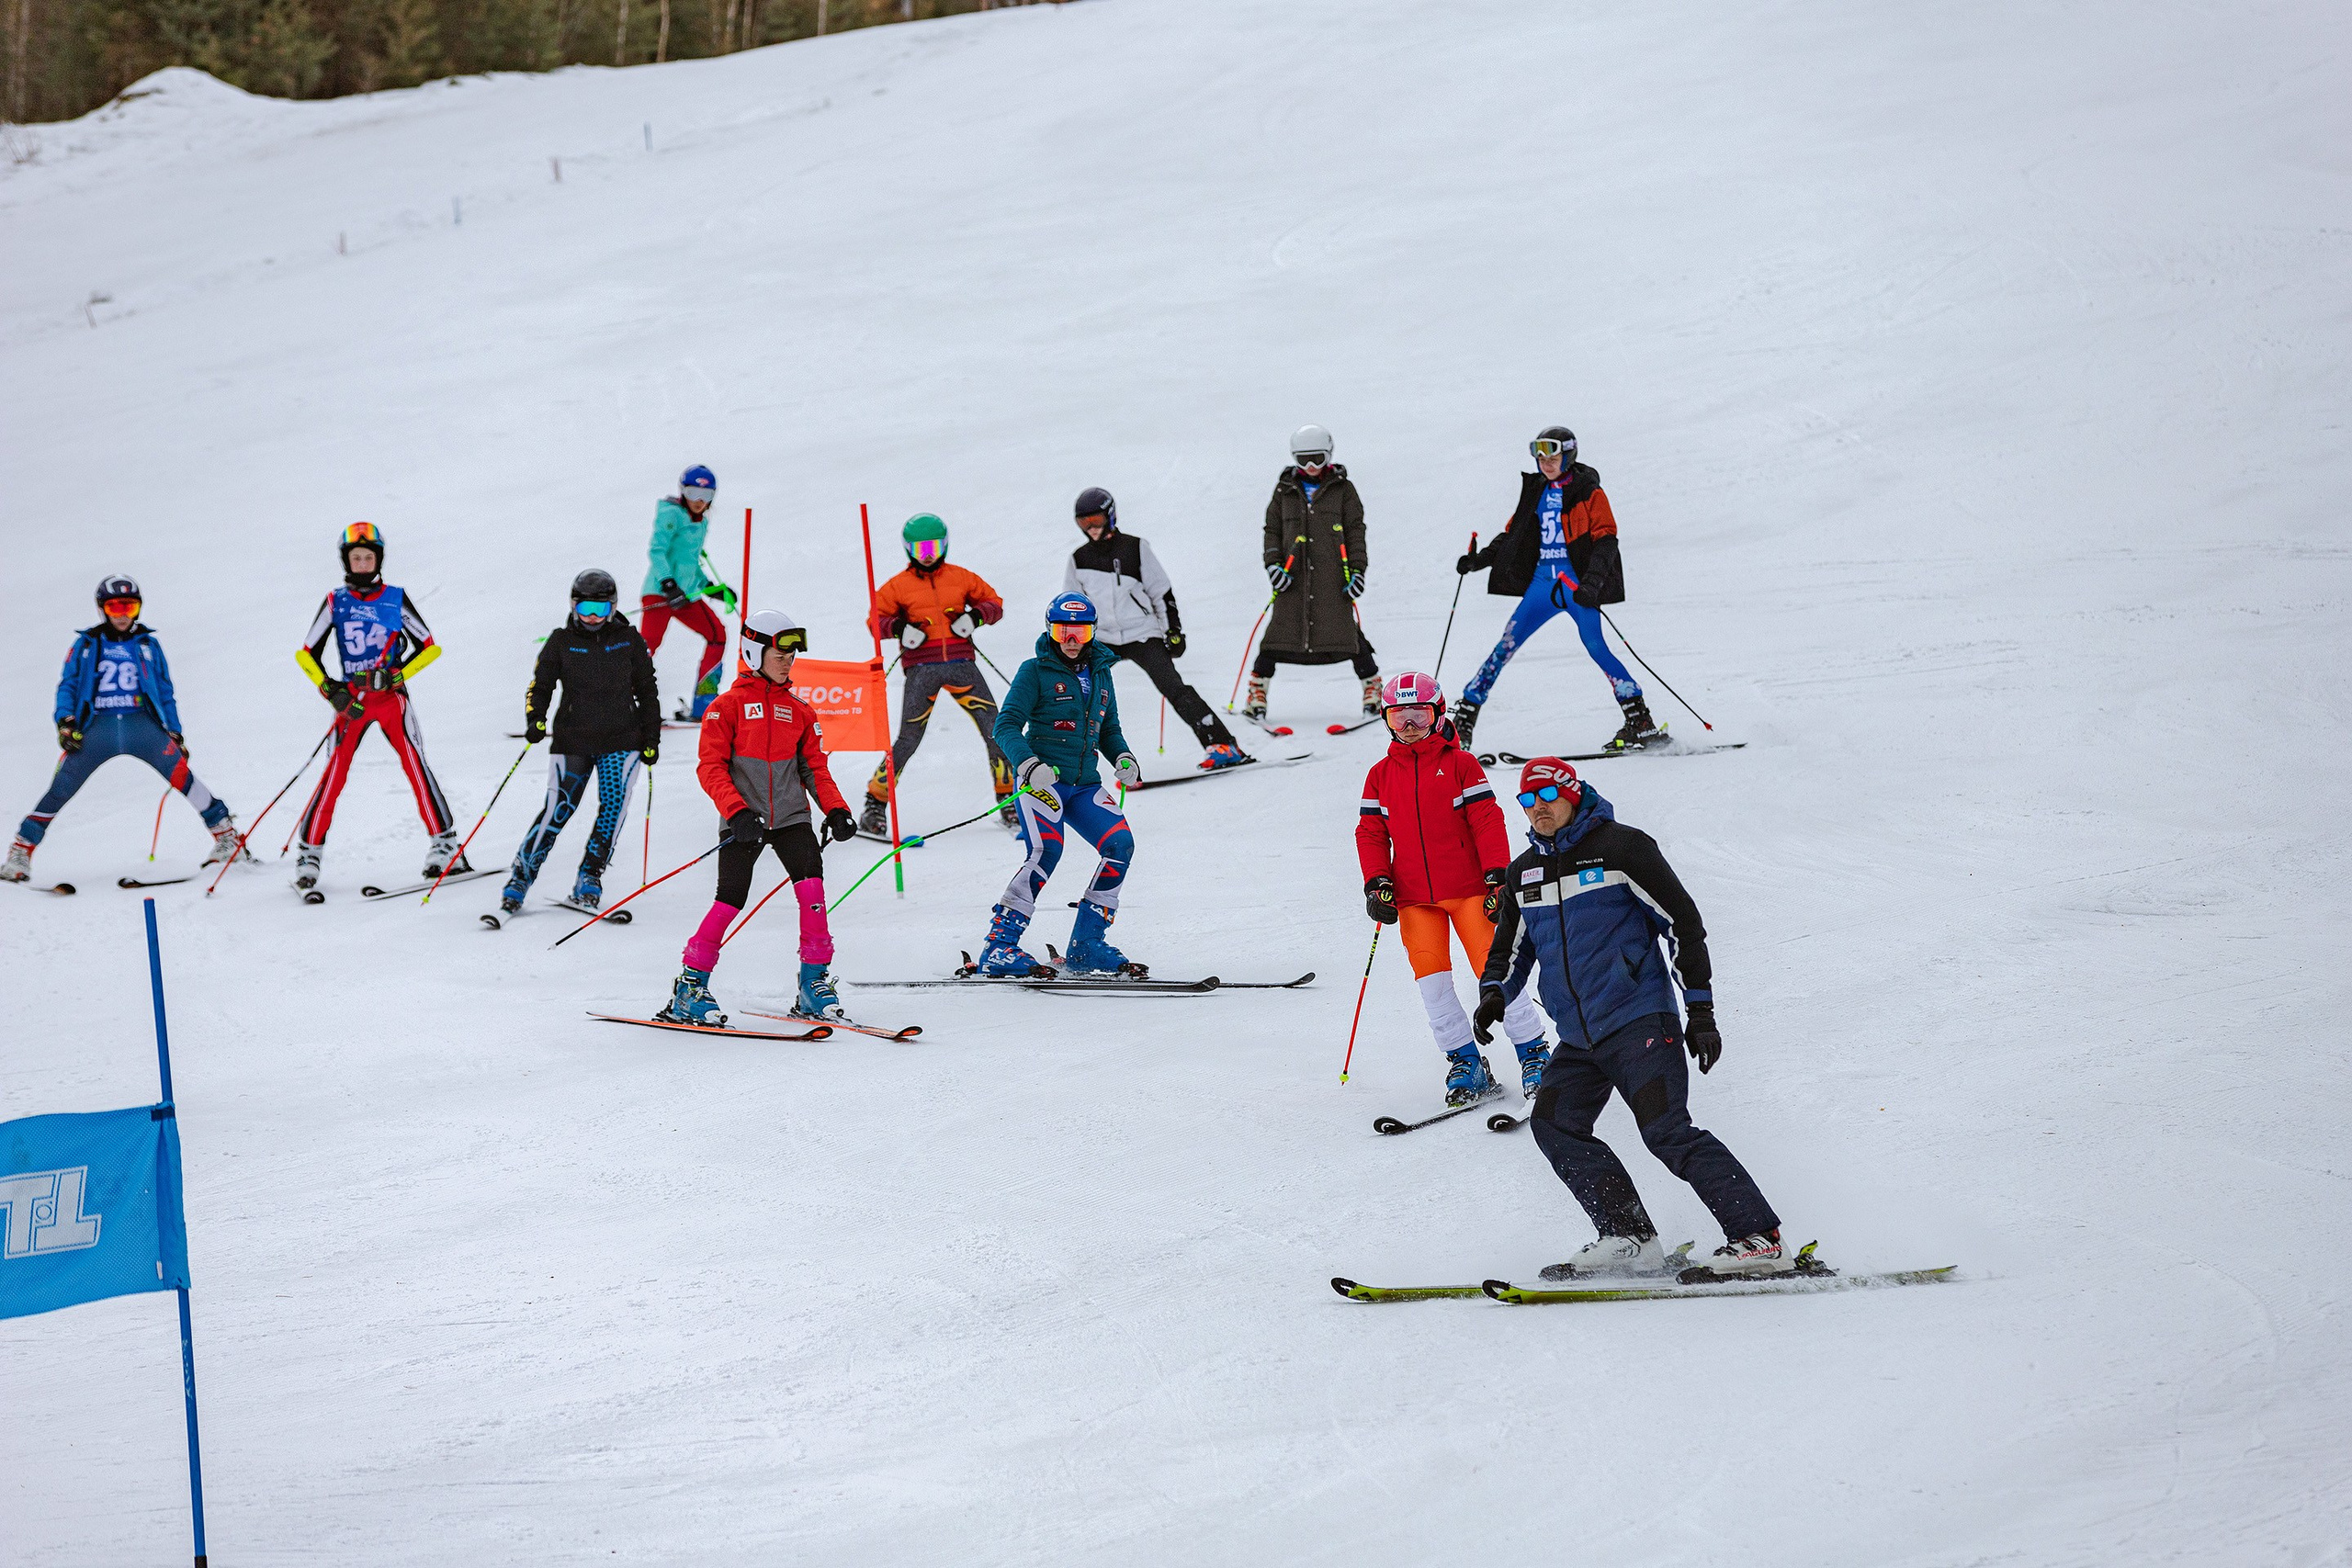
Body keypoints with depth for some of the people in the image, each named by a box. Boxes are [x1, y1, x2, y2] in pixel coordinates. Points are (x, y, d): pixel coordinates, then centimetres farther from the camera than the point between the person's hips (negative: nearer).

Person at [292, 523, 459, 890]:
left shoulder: (396, 599, 2)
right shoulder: (335, 601, 4)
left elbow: (429, 647, 4)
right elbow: (307, 654, 7)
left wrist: (398, 674, -12)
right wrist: (331, 690, -8)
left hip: (391, 697, -1)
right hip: (351, 698, 1)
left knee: (415, 765, -13)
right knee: (334, 774, -8)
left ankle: (444, 844, -10)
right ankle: (309, 852, -3)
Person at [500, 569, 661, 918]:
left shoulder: (629, 640, 5)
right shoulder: (561, 642, 2)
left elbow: (647, 692, 11)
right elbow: (541, 685, 1)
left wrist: (651, 738, 8)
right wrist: (535, 719, -18)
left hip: (621, 740, 1)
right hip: (573, 740, -1)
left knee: (614, 805, -15)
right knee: (558, 811, -8)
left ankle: (588, 879, -7)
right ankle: (520, 876, 1)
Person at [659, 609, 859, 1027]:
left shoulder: (799, 712, 14)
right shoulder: (729, 705, 1)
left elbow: (815, 768, 16)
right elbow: (711, 766, -5)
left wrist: (836, 810, 0)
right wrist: (737, 812, -18)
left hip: (791, 816, 4)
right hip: (746, 821, -4)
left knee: (811, 885, -17)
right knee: (731, 899, -10)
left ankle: (815, 983, -9)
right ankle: (689, 989, 3)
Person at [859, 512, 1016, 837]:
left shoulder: (961, 578, 12)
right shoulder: (899, 586, 7)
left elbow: (994, 603, 16)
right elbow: (876, 619, 9)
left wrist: (975, 617, -4)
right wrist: (900, 629, -11)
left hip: (961, 663, 2)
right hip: (921, 667, -2)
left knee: (995, 729, -5)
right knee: (909, 739, -6)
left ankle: (1008, 798, 8)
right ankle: (875, 804, 5)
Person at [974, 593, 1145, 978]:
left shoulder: (1100, 674, 16)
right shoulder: (1036, 672, -1)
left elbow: (1108, 729, 25)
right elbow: (1007, 725, -7)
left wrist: (1123, 759, 3)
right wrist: (1029, 764, -24)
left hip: (1084, 783, 6)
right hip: (1040, 780, -6)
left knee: (1120, 845, -13)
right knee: (1047, 851, -26)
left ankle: (1087, 946, -3)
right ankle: (998, 946, -23)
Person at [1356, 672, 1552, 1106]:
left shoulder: (1460, 764, 1)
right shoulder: (1381, 775, 10)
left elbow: (1488, 822, -2)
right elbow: (1370, 833, 11)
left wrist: (1497, 876, -9)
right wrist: (1377, 884, -1)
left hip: (1467, 886, -3)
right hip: (1413, 896, 3)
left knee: (1494, 968, -6)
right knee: (1430, 977, -6)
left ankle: (1533, 1051, 7)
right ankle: (1466, 1063, 3)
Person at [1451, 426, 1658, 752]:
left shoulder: (1588, 492, -2)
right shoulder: (1535, 491, 14)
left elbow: (1606, 540, -8)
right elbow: (1512, 535, 22)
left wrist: (1592, 582, -22)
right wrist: (1479, 559, 8)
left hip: (1576, 584, -5)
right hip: (1542, 584, 5)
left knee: (1596, 648, -14)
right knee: (1506, 645, -3)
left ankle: (1641, 722, -7)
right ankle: (1465, 718, -1)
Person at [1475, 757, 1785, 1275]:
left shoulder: (1619, 846, -5)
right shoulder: (1526, 872, 14)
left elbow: (1684, 923, -5)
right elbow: (1509, 947, 25)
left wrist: (1700, 1011, -9)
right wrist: (1494, 991, 1)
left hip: (1638, 1021, -8)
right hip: (1578, 1039, 8)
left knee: (1667, 1130, -17)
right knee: (1555, 1124, -5)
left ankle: (1759, 1238, -17)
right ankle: (1629, 1237, -2)